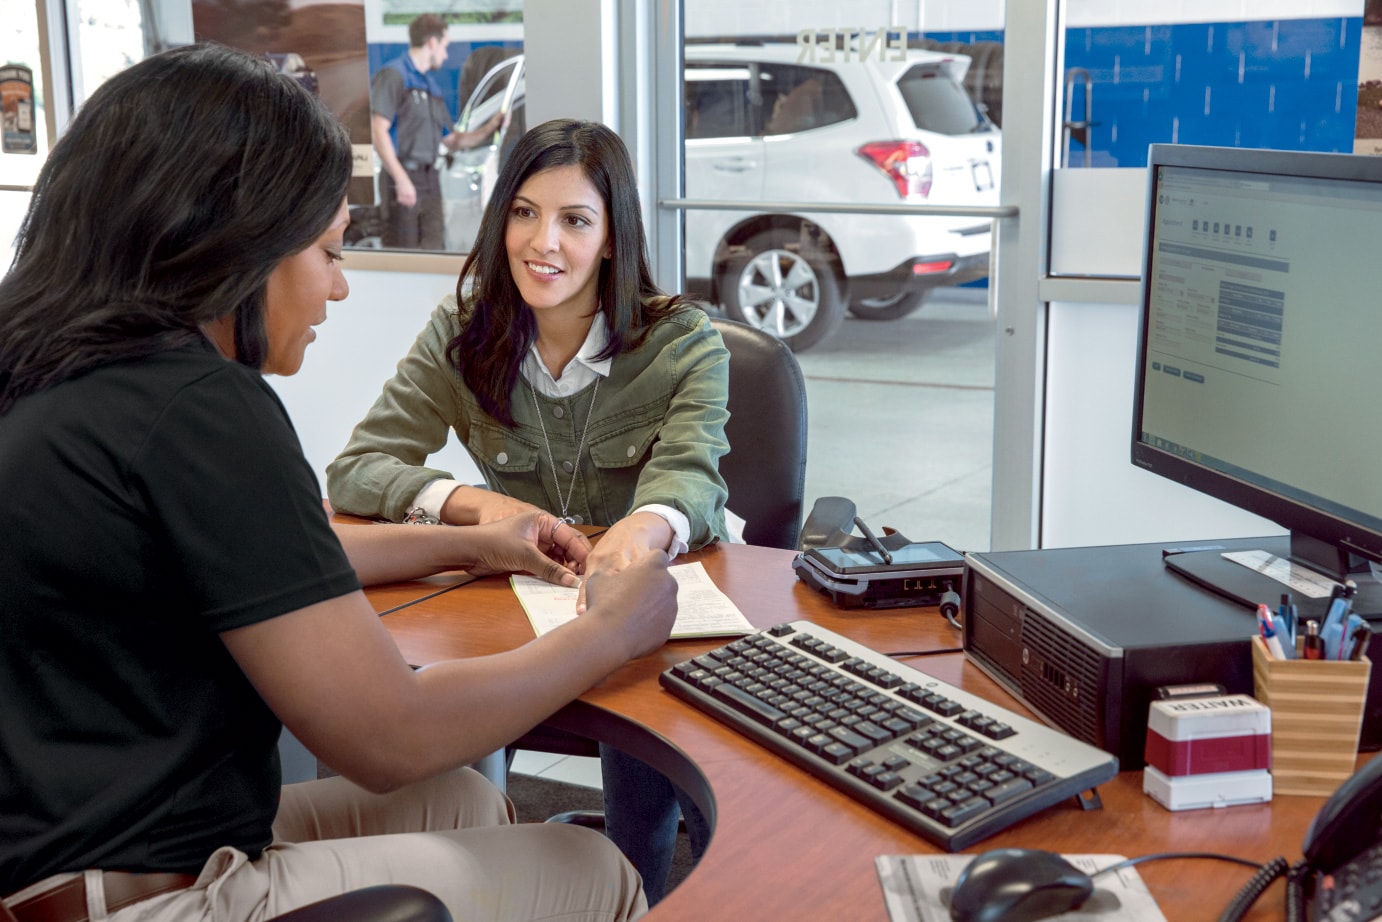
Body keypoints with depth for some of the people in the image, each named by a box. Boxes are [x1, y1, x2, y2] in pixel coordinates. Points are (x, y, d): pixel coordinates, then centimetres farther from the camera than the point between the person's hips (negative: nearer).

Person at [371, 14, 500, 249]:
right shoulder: (393, 75, -4)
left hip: (429, 180, 8)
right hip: (402, 179, -8)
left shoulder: (432, 86, 22)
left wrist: (489, 128, 14)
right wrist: (401, 179, -21)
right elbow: (378, 131, -14)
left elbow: (451, 141, 27)